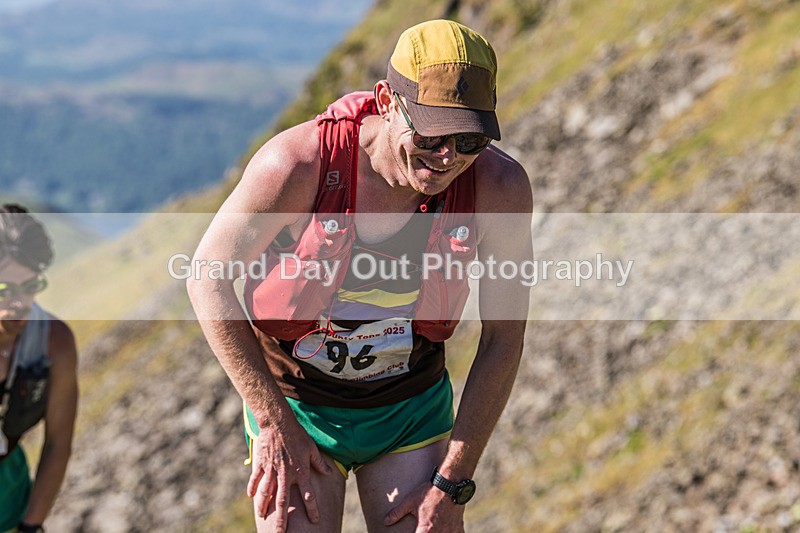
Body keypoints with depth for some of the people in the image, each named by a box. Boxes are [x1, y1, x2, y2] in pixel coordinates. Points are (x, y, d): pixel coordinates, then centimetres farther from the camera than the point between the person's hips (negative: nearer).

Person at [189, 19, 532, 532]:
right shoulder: (298, 163, -26)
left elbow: (504, 339, -10)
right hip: (294, 407, -2)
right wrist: (275, 424, -14)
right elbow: (208, 279, -14)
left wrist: (452, 485, -9)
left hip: (412, 412, 2)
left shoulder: (500, 187, -20)